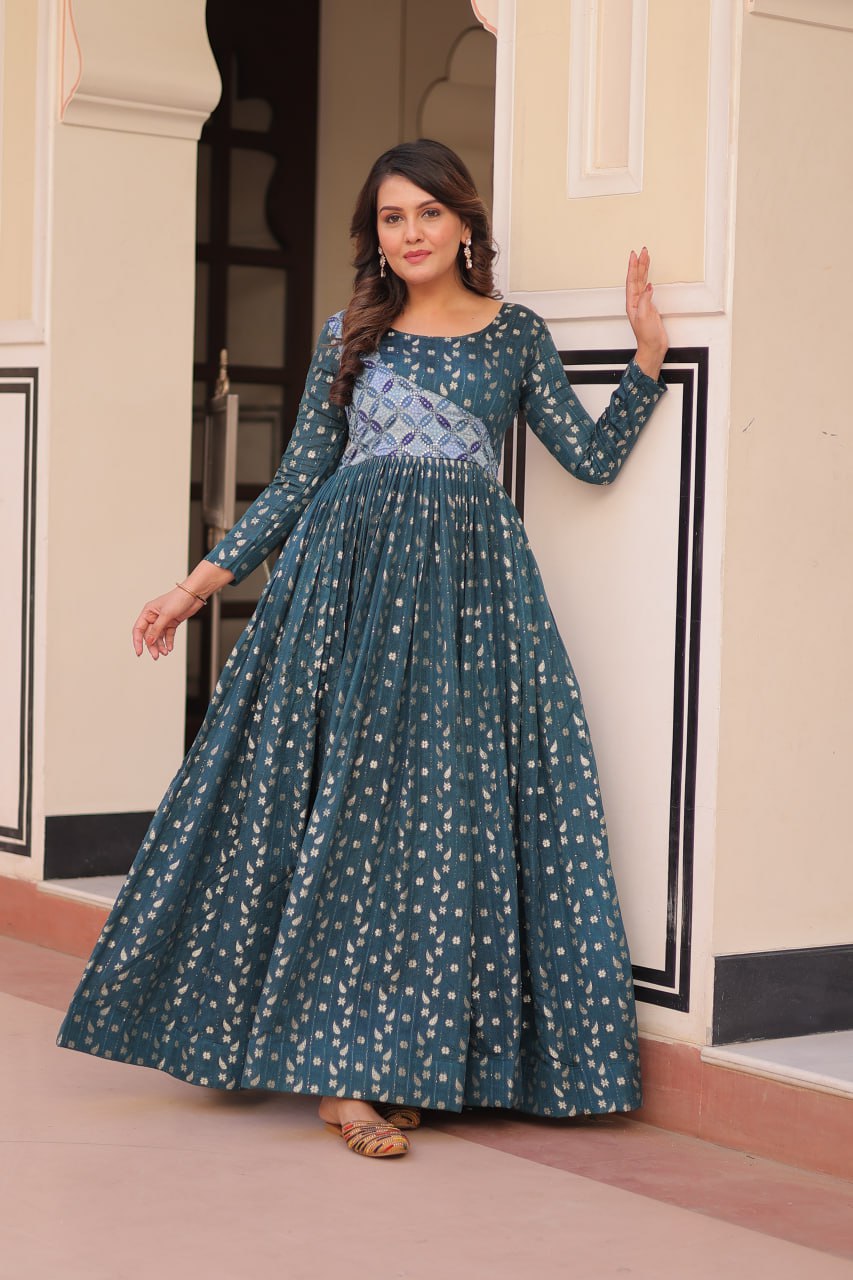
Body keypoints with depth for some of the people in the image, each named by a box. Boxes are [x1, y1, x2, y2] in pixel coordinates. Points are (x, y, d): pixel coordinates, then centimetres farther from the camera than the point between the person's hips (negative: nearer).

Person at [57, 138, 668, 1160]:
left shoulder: (517, 335, 11)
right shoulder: (350, 335, 11)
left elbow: (593, 458, 7)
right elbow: (297, 482, 11)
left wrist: (648, 356, -3)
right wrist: (203, 580, 6)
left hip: (469, 581, 0)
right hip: (350, 571, 0)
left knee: (451, 804, -3)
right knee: (338, 803, -7)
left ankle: (398, 1061, 5)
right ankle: (346, 1070, -3)